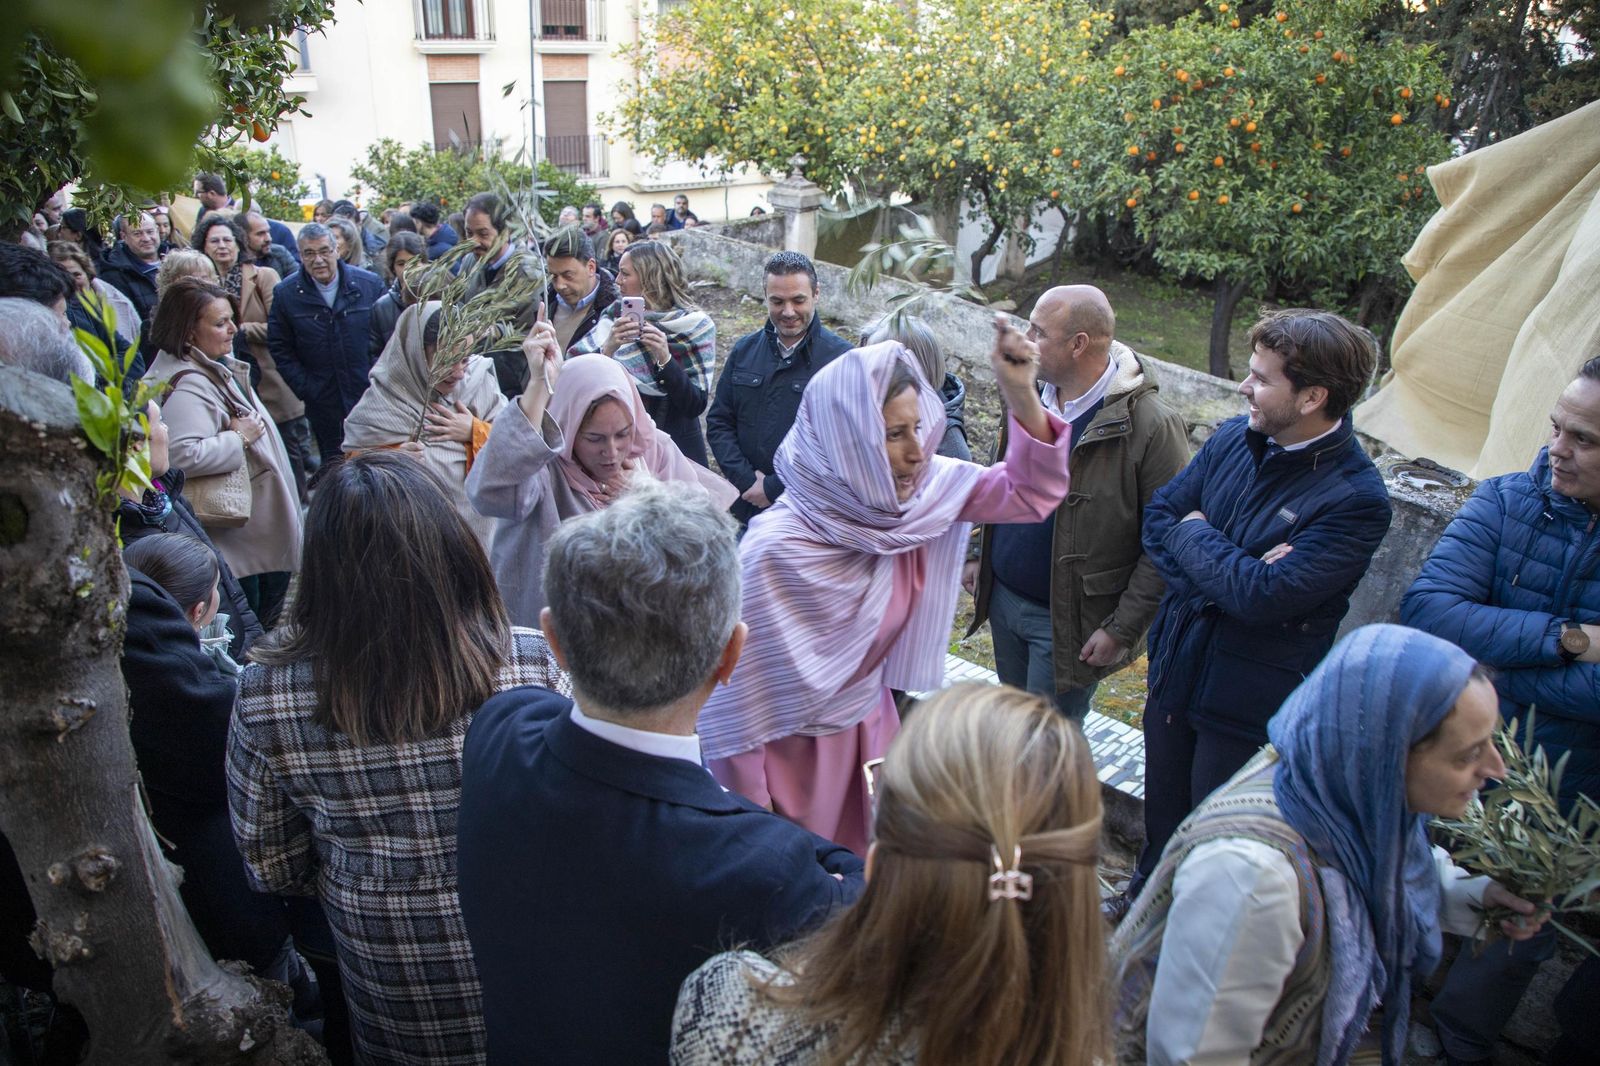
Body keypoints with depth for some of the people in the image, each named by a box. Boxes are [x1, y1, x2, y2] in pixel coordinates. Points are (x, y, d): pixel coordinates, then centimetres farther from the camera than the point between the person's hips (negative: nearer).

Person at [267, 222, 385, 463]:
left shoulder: (370, 284, -4)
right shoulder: (285, 293, -2)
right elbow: (280, 349, 3)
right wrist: (305, 389, -5)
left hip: (371, 397, 0)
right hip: (323, 405, 1)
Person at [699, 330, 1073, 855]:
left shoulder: (924, 489, -14)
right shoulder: (775, 549, -31)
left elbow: (1031, 492, -7)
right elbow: (739, 693, -22)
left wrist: (1020, 392, -24)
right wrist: (751, 813, -13)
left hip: (873, 726, 5)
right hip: (795, 751, -5)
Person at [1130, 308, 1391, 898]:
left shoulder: (1357, 500, -23)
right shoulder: (1234, 437, -3)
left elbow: (1262, 597, -30)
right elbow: (1157, 517, -2)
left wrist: (1194, 535, -14)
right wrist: (1227, 570, -19)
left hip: (1247, 707, -6)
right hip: (1175, 668, 6)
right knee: (1161, 818, 27)